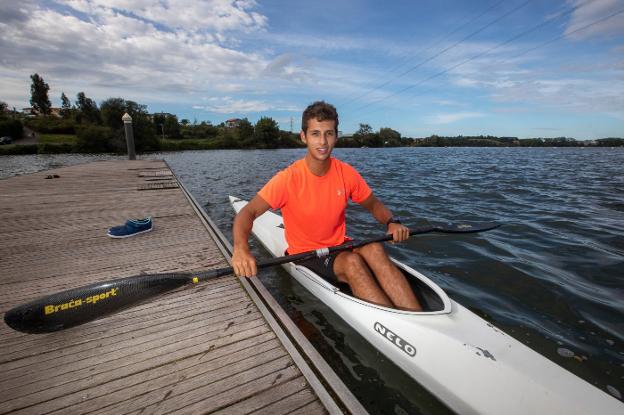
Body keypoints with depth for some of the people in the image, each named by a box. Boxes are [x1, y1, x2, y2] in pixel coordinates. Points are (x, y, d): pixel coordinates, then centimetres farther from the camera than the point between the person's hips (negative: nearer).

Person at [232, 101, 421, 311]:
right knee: (352, 261, -31)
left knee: (374, 249, -27)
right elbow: (247, 213, -20)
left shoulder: (346, 173, -5)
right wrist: (241, 248, -40)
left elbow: (373, 205, 8)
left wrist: (391, 222, -13)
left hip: (340, 247, 3)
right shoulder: (289, 178, -17)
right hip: (304, 255, -3)